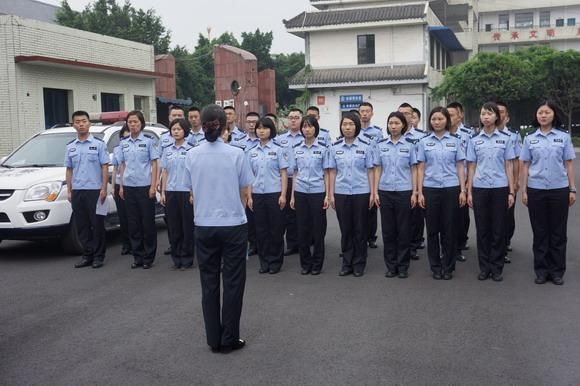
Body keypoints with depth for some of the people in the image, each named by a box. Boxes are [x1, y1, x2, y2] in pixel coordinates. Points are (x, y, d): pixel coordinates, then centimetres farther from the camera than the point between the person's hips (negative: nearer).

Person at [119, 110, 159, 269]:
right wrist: (121, 186, 7)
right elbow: (123, 165, 15)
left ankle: (148, 257, 10)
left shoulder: (148, 140, -1)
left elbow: (154, 164, -3)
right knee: (133, 223, 7)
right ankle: (137, 256, 16)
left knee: (148, 222, 1)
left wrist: (153, 186, -10)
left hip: (145, 186, -4)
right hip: (129, 187, 4)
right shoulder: (124, 143, 10)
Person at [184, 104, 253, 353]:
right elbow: (244, 193, -2)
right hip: (234, 225, -2)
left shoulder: (192, 155, -3)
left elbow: (193, 192, 6)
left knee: (209, 283, 12)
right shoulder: (236, 154, -9)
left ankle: (214, 340, 20)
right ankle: (229, 340, 15)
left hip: (204, 226, 3)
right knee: (233, 283, 8)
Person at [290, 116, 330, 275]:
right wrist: (292, 195, 6)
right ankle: (305, 263, 18)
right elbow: (295, 173, 10)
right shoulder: (297, 148, 6)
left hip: (317, 192, -2)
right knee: (302, 229, 6)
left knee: (318, 229, 3)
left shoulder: (323, 147, -2)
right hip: (300, 192, 3)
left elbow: (326, 172, -1)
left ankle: (317, 264, 15)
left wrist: (327, 195, -7)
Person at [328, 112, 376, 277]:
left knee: (360, 229, 4)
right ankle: (347, 263, 17)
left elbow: (370, 171, 0)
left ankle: (359, 264, 15)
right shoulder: (335, 147, 4)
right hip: (341, 193, 2)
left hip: (361, 193, -2)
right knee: (345, 229, 7)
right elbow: (332, 172, 6)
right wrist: (331, 194, 1)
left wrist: (372, 193, -5)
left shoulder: (366, 146, -2)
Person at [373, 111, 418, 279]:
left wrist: (414, 193, -5)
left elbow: (414, 169, 1)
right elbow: (378, 169, 7)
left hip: (404, 191, -2)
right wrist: (375, 192, 1)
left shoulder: (410, 144, 0)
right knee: (388, 230, 6)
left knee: (404, 230, 3)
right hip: (385, 191, 2)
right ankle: (391, 266, 16)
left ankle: (403, 266, 13)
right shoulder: (381, 144, 5)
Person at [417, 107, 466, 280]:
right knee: (432, 229, 5)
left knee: (449, 229, 4)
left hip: (451, 189, 0)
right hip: (430, 189, 0)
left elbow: (460, 167, 4)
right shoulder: (424, 142, 4)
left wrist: (463, 190, -3)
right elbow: (420, 168, 3)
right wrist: (419, 192, -3)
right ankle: (435, 267, 16)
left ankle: (448, 267, 15)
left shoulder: (455, 141, 4)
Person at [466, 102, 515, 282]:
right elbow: (471, 167, 5)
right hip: (480, 189, 1)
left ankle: (497, 268, 14)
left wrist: (511, 192, -2)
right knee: (482, 229, 5)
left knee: (498, 229, 4)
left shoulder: (505, 138, 3)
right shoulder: (474, 140, 4)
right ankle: (484, 267, 16)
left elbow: (509, 166, 2)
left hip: (500, 188, -1)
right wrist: (469, 192, 1)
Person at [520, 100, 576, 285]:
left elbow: (569, 164, 3)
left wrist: (573, 189, -1)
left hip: (559, 190, 0)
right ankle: (541, 269, 16)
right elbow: (525, 165, 5)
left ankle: (557, 270, 16)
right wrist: (523, 190, 0)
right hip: (536, 190, 1)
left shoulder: (564, 136, 2)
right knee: (540, 231, 7)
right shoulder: (529, 138, 4)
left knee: (558, 231, 6)